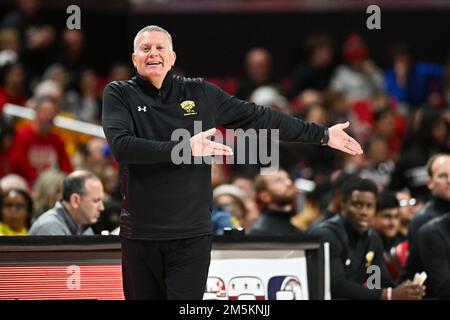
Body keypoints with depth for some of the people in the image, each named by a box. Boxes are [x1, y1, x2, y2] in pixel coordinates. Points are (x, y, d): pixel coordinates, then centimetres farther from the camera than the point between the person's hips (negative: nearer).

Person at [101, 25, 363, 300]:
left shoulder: (200, 93, 6)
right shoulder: (120, 94, 0)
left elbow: (259, 117, 12)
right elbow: (121, 146, -17)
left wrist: (323, 135, 14)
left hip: (191, 235, 0)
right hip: (140, 234, 0)